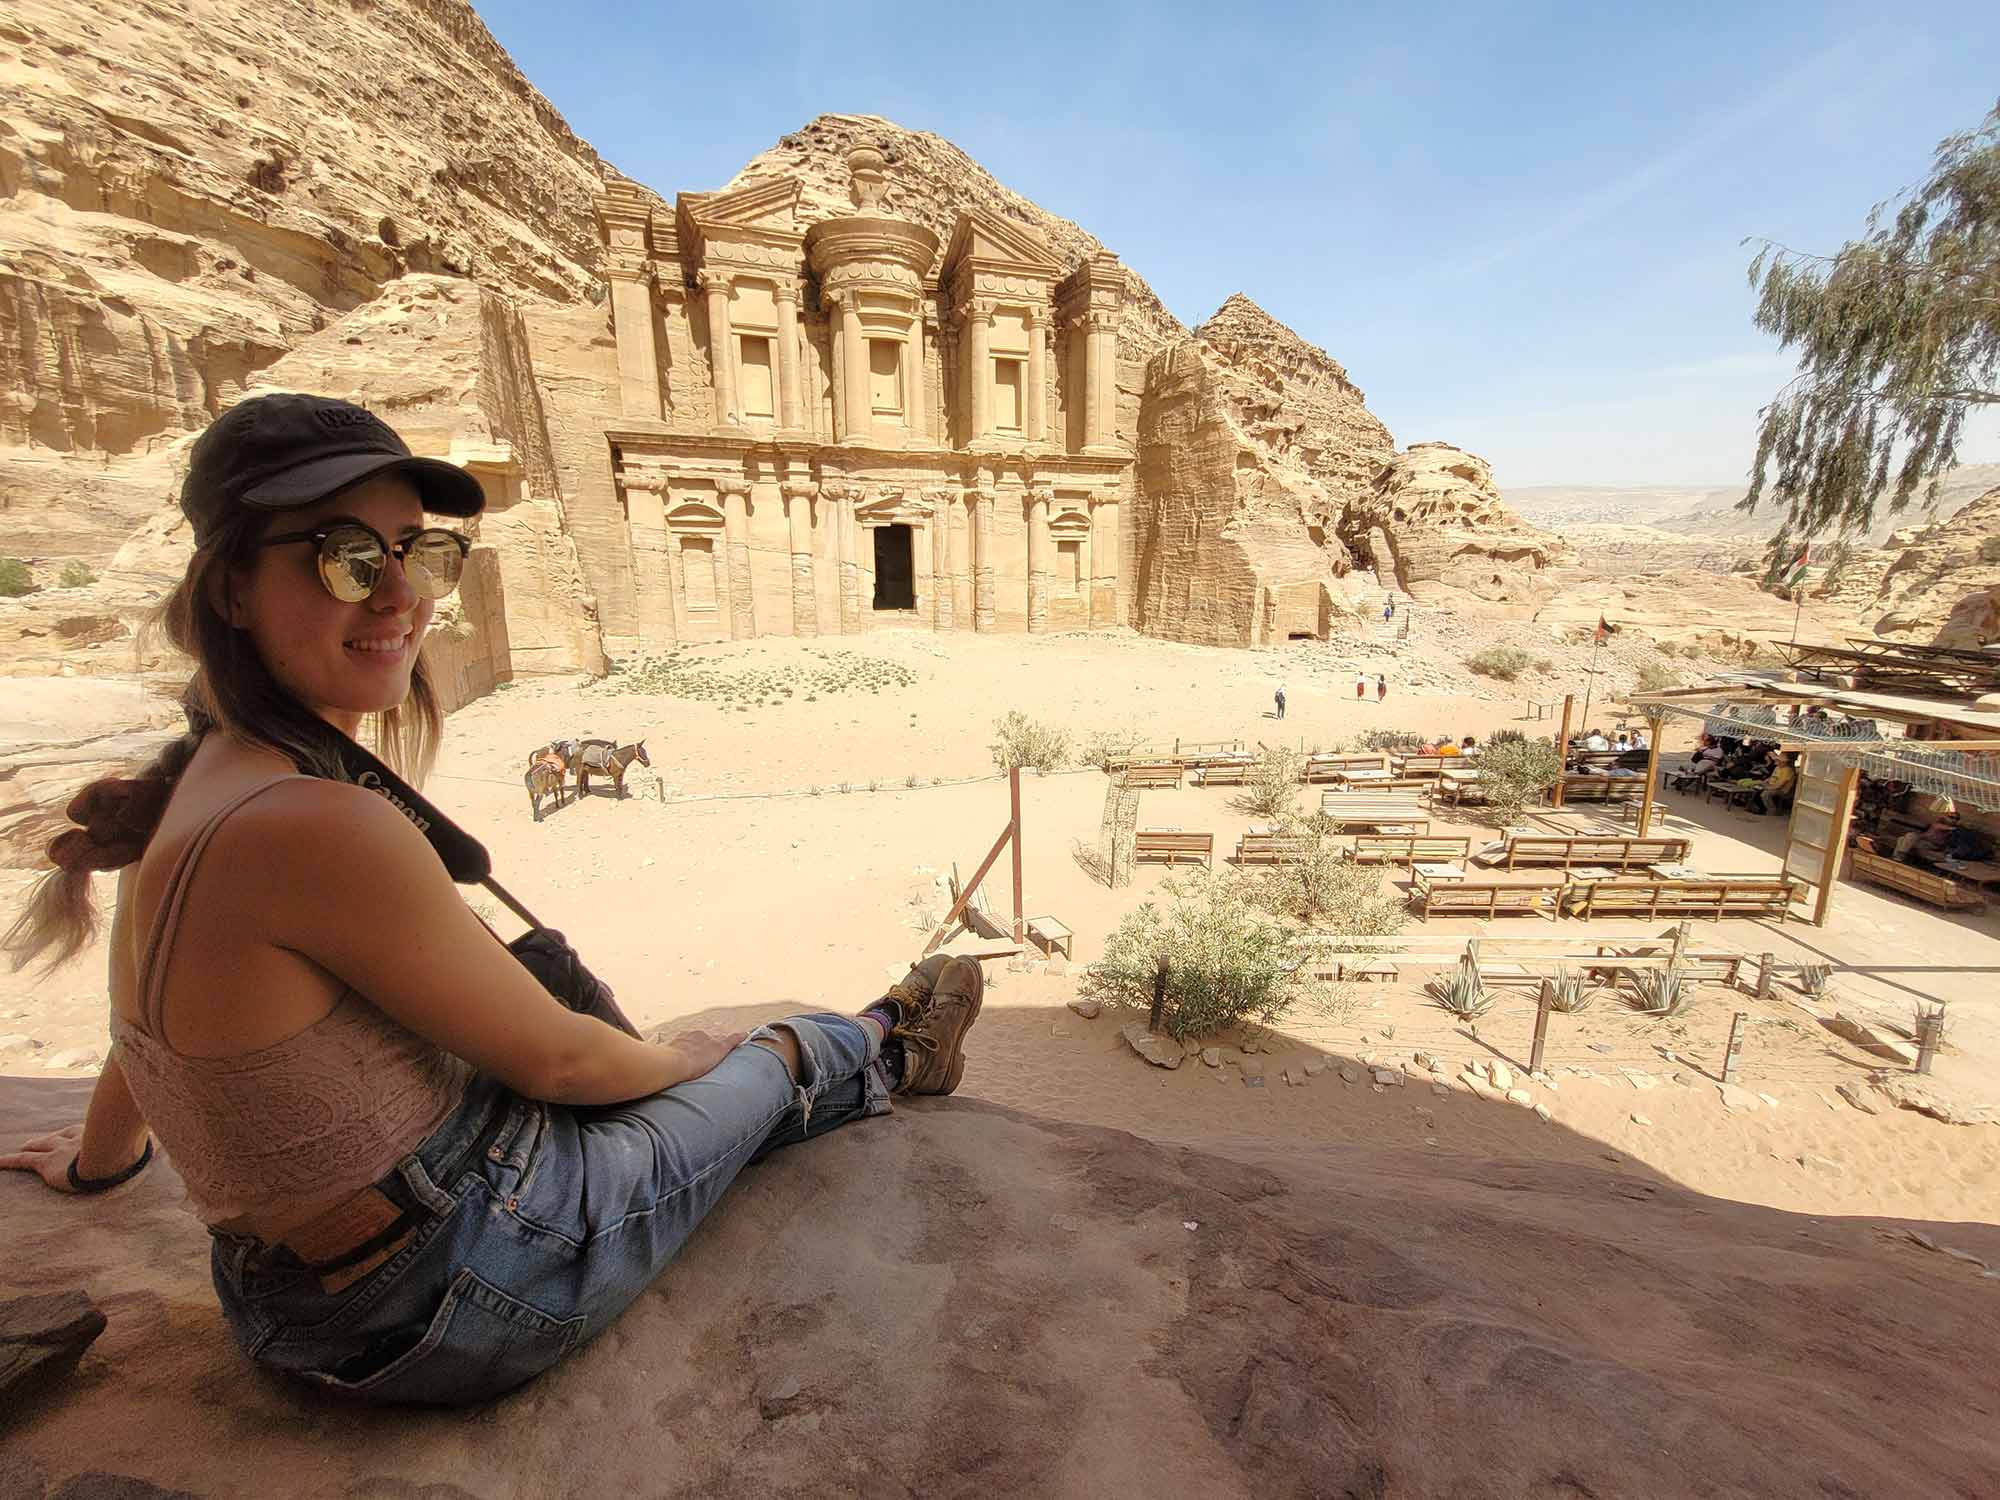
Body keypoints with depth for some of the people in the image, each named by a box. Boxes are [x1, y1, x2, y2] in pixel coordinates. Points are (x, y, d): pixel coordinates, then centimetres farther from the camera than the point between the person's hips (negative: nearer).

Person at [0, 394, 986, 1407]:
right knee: (769, 1066, 11)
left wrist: (97, 1162, 35)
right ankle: (890, 1054, 43)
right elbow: (551, 1059, -22)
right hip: (453, 1295, -8)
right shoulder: (315, 826, -33)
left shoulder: (194, 786, -3)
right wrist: (679, 1060, -1)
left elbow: (153, 1026, 15)